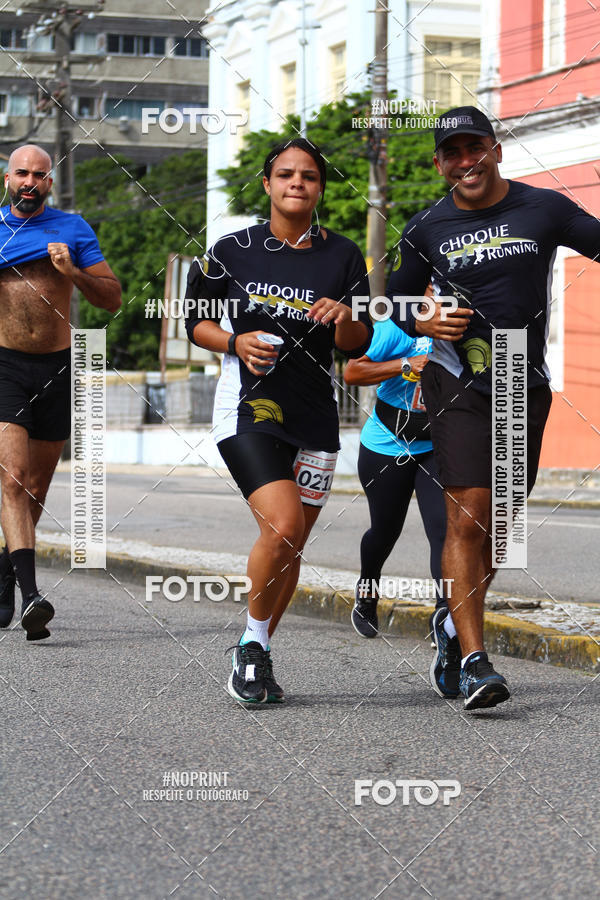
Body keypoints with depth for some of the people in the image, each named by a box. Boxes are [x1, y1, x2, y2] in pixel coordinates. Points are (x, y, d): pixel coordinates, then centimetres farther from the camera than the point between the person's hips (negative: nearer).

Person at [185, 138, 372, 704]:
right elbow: (196, 319, 11)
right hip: (246, 410, -3)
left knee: (291, 547, 6)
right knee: (282, 528, -21)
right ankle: (253, 642, 0)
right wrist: (236, 343, -9)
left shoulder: (343, 257, 5)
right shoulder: (233, 251, 2)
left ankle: (256, 655, 25)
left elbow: (359, 346, 7)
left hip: (314, 419, 3)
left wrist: (344, 320, -16)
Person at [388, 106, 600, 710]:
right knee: (467, 520, -13)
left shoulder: (544, 209, 1)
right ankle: (473, 660, -15)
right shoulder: (426, 230, 2)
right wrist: (427, 323, -8)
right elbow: (398, 302, 14)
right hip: (458, 386, -2)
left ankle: (453, 619, 33)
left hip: (526, 387, 2)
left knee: (500, 520, 10)